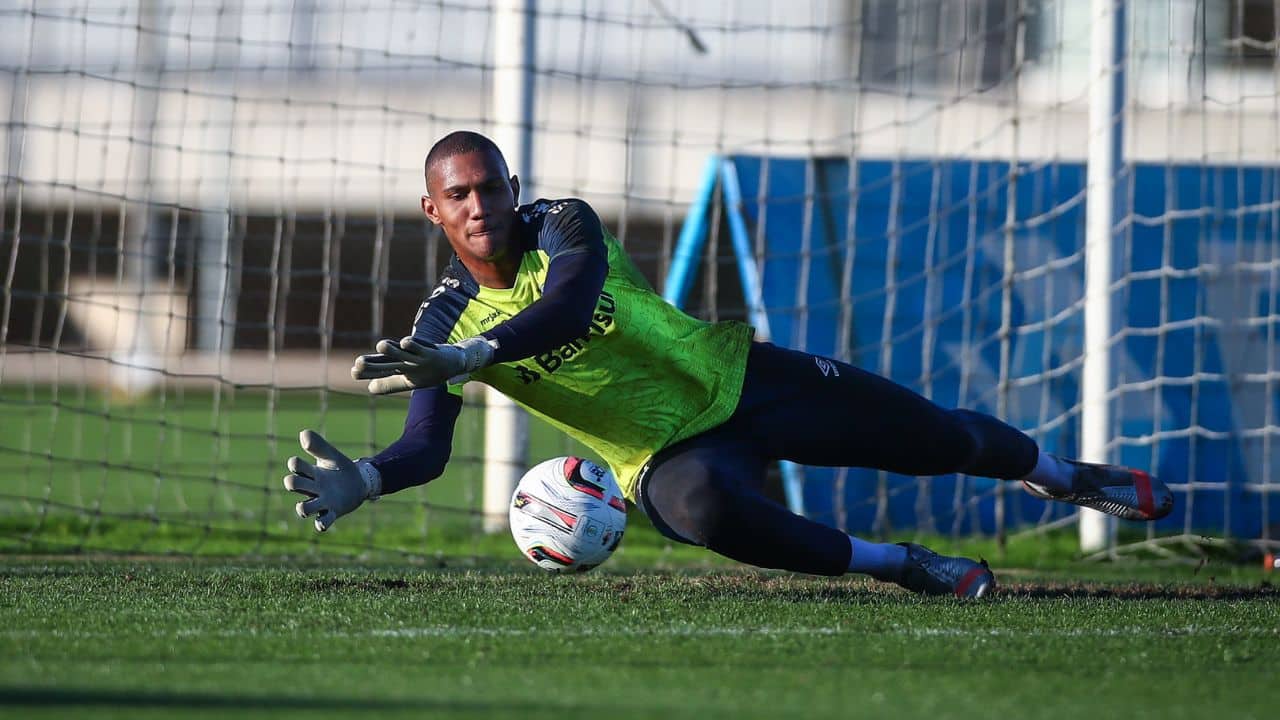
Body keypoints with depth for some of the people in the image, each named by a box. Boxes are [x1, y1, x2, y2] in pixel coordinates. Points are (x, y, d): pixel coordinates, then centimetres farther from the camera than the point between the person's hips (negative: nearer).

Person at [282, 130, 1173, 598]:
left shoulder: (564, 226, -17)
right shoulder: (443, 321, -9)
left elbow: (571, 307, -38)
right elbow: (427, 448, -13)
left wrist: (471, 356, -52)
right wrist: (361, 481, -35)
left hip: (738, 377, 0)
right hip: (668, 455, 0)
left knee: (943, 440, 6)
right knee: (704, 510, -39)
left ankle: (1065, 475, 40)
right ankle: (897, 564, -17)